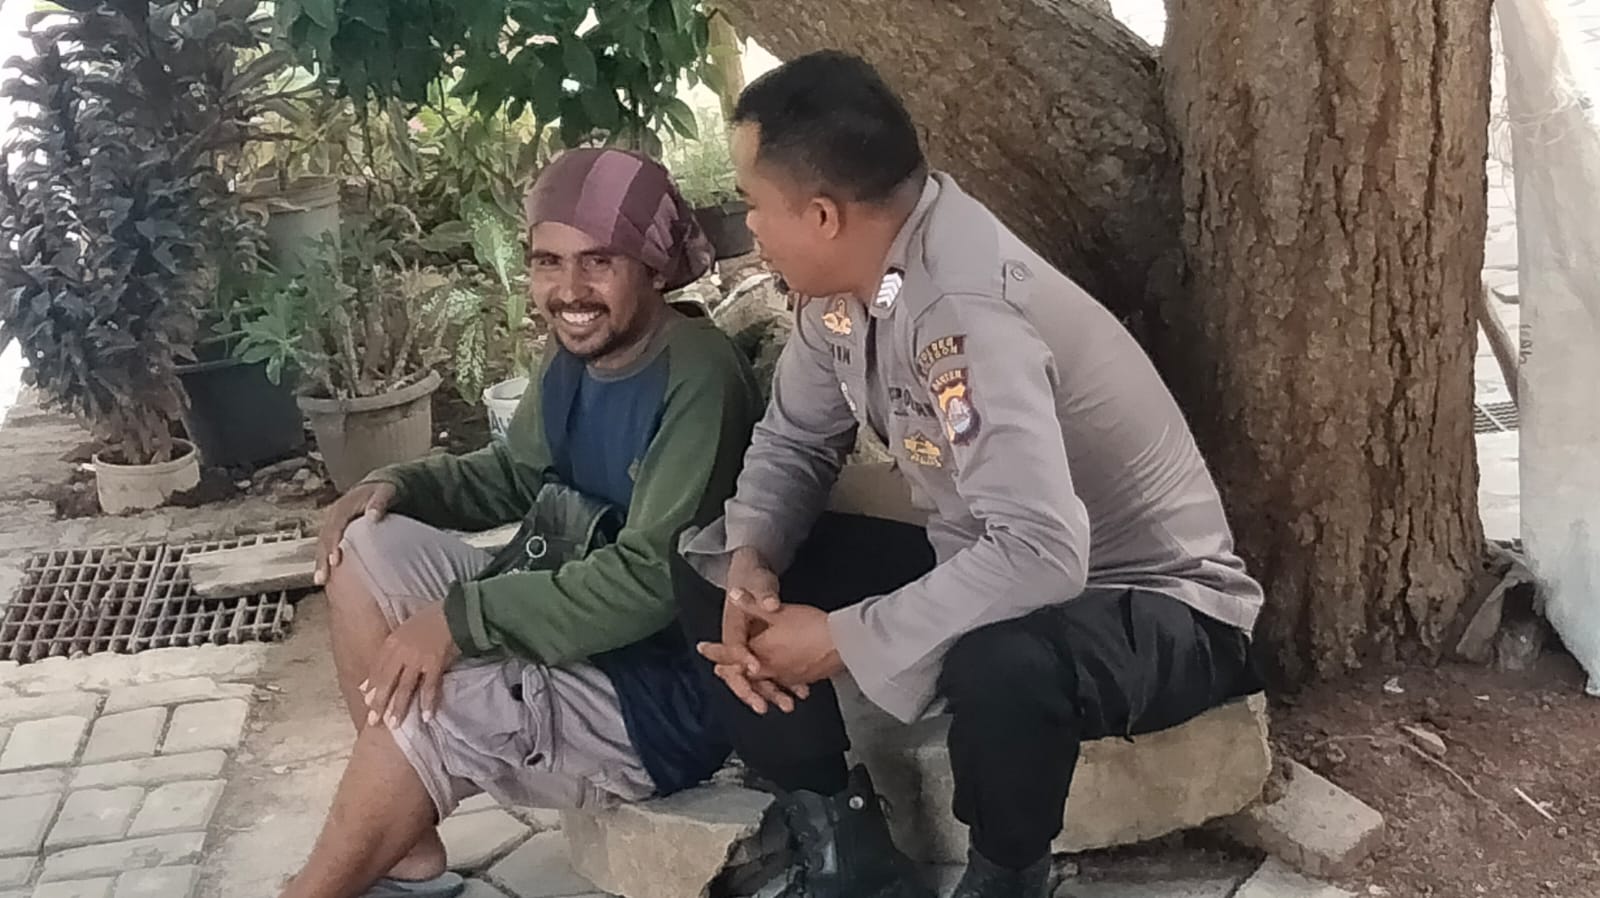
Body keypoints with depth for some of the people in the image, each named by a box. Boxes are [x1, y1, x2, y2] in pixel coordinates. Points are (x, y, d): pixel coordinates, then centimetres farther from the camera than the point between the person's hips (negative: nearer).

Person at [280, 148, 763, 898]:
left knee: (420, 707, -28)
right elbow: (516, 475, 21)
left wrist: (464, 618, -28)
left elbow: (651, 578, -29)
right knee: (365, 549, 4)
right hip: (561, 607, 10)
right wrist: (400, 484, 2)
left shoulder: (698, 378, -24)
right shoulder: (575, 356, 5)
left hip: (665, 686, -10)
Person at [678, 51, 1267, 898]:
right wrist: (750, 563, -15)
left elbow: (1043, 554, -42)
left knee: (1001, 664, -42)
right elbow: (794, 439, 5)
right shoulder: (849, 272, -7)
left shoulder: (965, 311, -33)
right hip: (984, 570, 8)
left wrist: (841, 639, -31)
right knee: (711, 571, -3)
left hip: (1154, 604, -8)